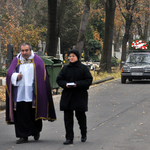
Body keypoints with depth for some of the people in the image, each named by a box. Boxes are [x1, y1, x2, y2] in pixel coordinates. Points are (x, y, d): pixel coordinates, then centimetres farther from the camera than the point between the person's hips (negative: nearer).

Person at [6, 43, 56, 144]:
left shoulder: (37, 60, 3)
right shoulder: (16, 60, 10)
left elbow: (42, 75, 0)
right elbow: (10, 73, 7)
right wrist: (16, 77, -15)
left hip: (32, 93, -1)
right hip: (20, 93, 1)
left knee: (34, 114, 8)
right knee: (21, 115, -4)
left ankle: (36, 131, 32)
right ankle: (23, 136, 0)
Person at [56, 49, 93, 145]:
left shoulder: (84, 68, -1)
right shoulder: (65, 68, 9)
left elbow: (89, 80, -6)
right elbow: (59, 79, 10)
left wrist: (77, 84, -19)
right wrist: (65, 84, -12)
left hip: (80, 96, -3)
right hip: (67, 95, 3)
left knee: (80, 115, 5)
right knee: (68, 117, -1)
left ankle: (84, 134, 29)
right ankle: (69, 138, 2)